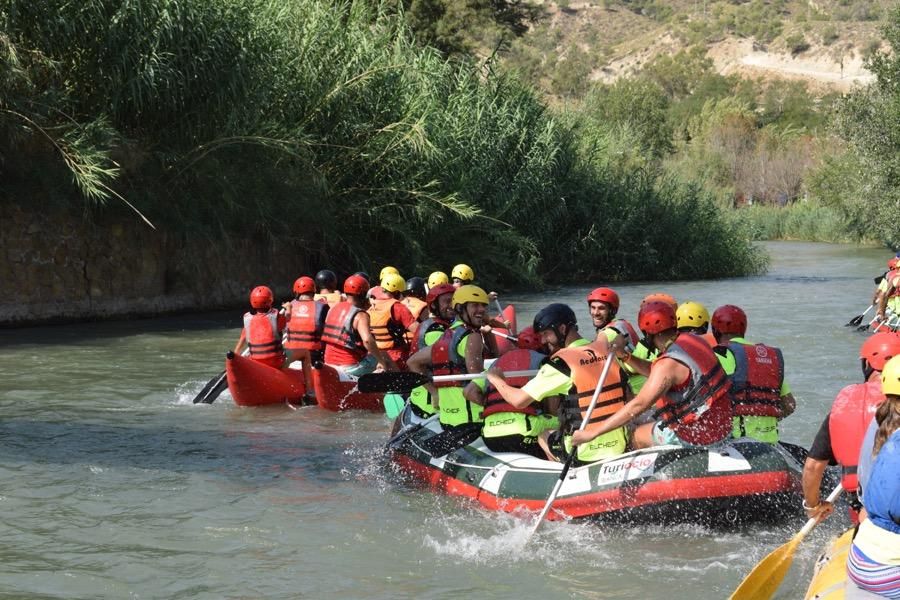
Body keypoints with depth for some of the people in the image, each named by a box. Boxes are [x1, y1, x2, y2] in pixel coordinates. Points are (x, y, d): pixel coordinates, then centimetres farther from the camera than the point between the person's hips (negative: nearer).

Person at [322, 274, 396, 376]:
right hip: (351, 367, -7)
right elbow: (367, 340, -30)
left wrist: (363, 308, 24)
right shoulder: (360, 315, -15)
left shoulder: (334, 309, 7)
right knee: (384, 356, 14)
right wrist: (381, 361, -21)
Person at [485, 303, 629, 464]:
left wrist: (496, 379, 8)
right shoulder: (606, 349, 3)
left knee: (543, 435, 24)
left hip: (585, 454, -4)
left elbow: (519, 401, -9)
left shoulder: (561, 362, -12)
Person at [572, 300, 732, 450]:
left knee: (635, 436, 11)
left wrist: (592, 433, -24)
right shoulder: (692, 340, 3)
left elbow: (637, 406, -26)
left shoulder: (669, 364, -23)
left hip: (699, 434, -8)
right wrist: (625, 356, 2)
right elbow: (655, 372, 15)